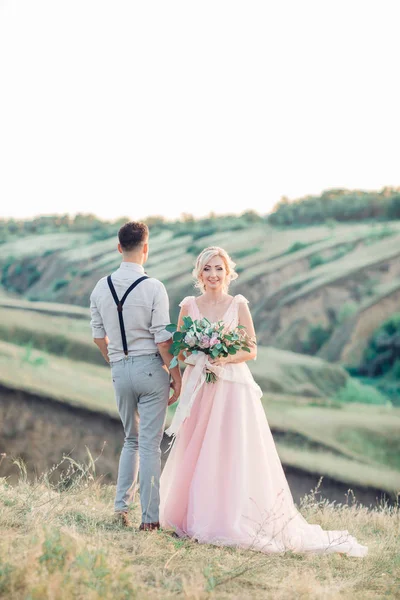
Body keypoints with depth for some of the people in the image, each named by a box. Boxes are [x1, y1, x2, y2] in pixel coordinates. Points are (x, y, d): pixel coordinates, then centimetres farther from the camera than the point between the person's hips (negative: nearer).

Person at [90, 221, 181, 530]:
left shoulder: (102, 287, 3)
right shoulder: (153, 288, -12)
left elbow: (99, 337, 11)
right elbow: (163, 341, -13)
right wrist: (177, 377, -4)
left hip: (120, 370, 5)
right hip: (151, 367, -4)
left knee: (132, 440, 21)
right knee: (150, 444, 1)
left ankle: (122, 507, 15)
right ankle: (150, 518, 5)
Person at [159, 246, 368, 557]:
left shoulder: (238, 305, 1)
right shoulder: (189, 306, 6)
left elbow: (252, 350, 1)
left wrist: (227, 358, -16)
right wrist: (195, 356, -9)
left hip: (233, 389, -2)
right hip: (199, 387, 2)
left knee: (233, 455, -6)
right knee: (195, 455, 3)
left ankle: (233, 523, 0)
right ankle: (194, 518, 15)